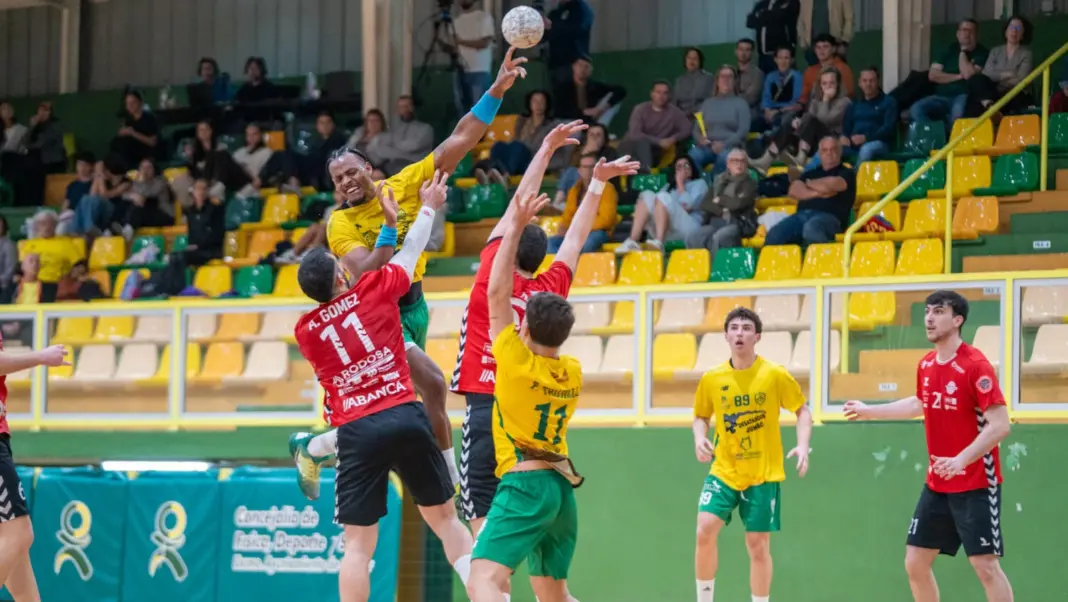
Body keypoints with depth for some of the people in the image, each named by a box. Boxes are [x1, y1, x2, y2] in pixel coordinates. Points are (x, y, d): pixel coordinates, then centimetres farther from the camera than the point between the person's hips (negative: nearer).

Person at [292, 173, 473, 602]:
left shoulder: (305, 330, 10)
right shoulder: (373, 290, 4)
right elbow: (412, 253, 21)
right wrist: (429, 208, 39)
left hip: (356, 431, 0)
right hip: (405, 416, 0)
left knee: (358, 545, -1)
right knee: (445, 519, 12)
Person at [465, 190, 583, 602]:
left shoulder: (516, 363, -9)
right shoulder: (574, 374, 9)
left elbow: (498, 292, -7)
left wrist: (516, 228, -6)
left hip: (524, 485, -8)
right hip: (562, 487, 8)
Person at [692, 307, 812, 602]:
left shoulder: (775, 375, -7)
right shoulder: (711, 379, -1)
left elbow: (802, 410, 2)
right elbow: (701, 416, 15)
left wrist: (803, 446, -14)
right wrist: (699, 439, -6)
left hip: (763, 475, -1)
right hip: (724, 471, 2)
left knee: (758, 545, 3)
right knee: (705, 531, -16)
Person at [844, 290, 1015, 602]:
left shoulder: (975, 365, -17)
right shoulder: (926, 365, 6)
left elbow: (1000, 425, -22)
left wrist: (962, 459, -33)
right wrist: (869, 411, 35)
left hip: (975, 485, -8)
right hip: (936, 485, 8)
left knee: (985, 566, -10)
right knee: (915, 563, 8)